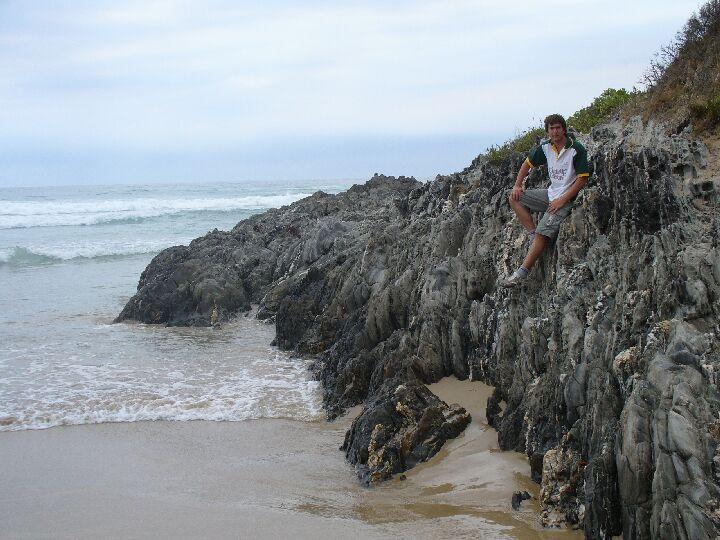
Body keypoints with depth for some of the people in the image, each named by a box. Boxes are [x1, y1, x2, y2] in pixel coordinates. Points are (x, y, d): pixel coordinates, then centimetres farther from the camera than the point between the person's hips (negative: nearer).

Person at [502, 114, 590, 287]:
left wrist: (562, 200, -20)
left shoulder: (577, 149, -15)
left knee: (542, 233, -21)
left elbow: (582, 179, -16)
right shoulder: (545, 147, 3)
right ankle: (532, 234, -5)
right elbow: (528, 163, 19)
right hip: (551, 193, 8)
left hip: (567, 198, -8)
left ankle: (523, 271, -19)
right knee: (514, 197, 2)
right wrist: (517, 185, 7)